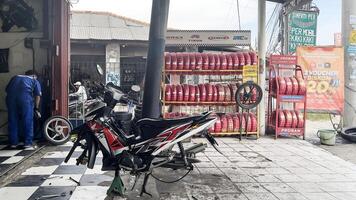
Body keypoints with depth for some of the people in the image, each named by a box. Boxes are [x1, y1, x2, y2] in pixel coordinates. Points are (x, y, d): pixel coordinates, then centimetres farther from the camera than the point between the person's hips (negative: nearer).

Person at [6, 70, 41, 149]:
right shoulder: (35, 81, 25)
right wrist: (36, 109, 15)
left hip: (11, 96, 3)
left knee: (12, 121, 12)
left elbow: (7, 89, 23)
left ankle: (13, 143, 17)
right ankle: (28, 143, 4)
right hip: (25, 96, -3)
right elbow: (38, 95, 11)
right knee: (27, 121, 4)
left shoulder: (15, 77, 34)